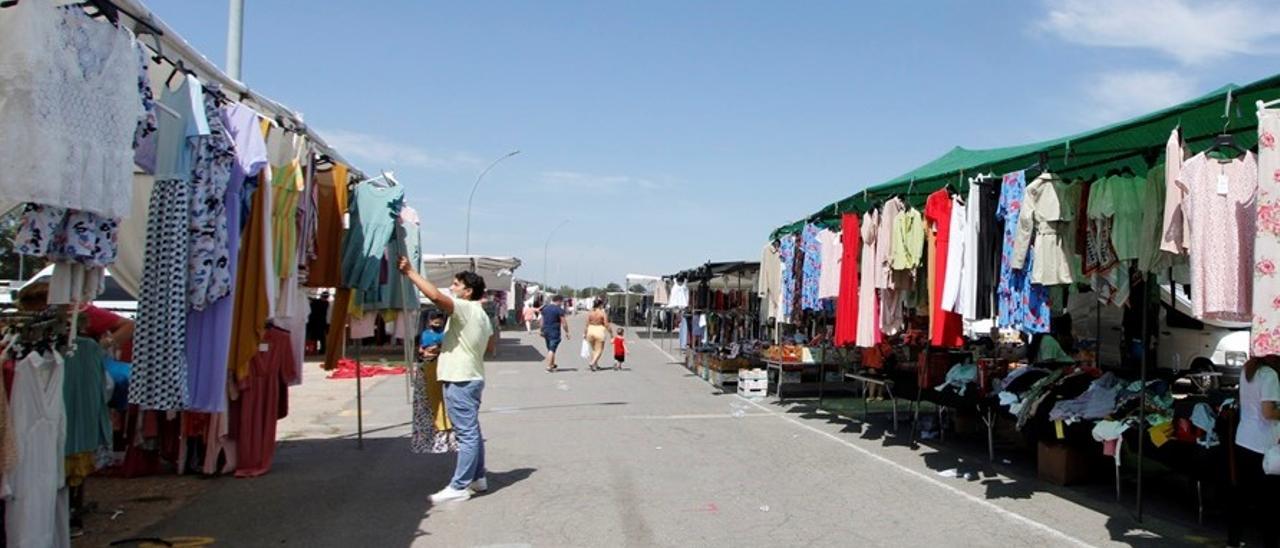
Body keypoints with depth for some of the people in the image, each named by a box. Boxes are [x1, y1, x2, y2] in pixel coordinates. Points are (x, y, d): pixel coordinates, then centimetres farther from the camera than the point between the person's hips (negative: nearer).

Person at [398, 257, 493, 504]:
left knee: (466, 434, -8)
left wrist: (410, 272, -23)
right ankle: (477, 478, 23)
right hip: (470, 378, 10)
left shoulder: (465, 308, -14)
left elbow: (436, 296, -29)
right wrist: (441, 350, 19)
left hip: (460, 381, -10)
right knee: (472, 432, 16)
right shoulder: (480, 314, 17)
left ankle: (459, 487, -5)